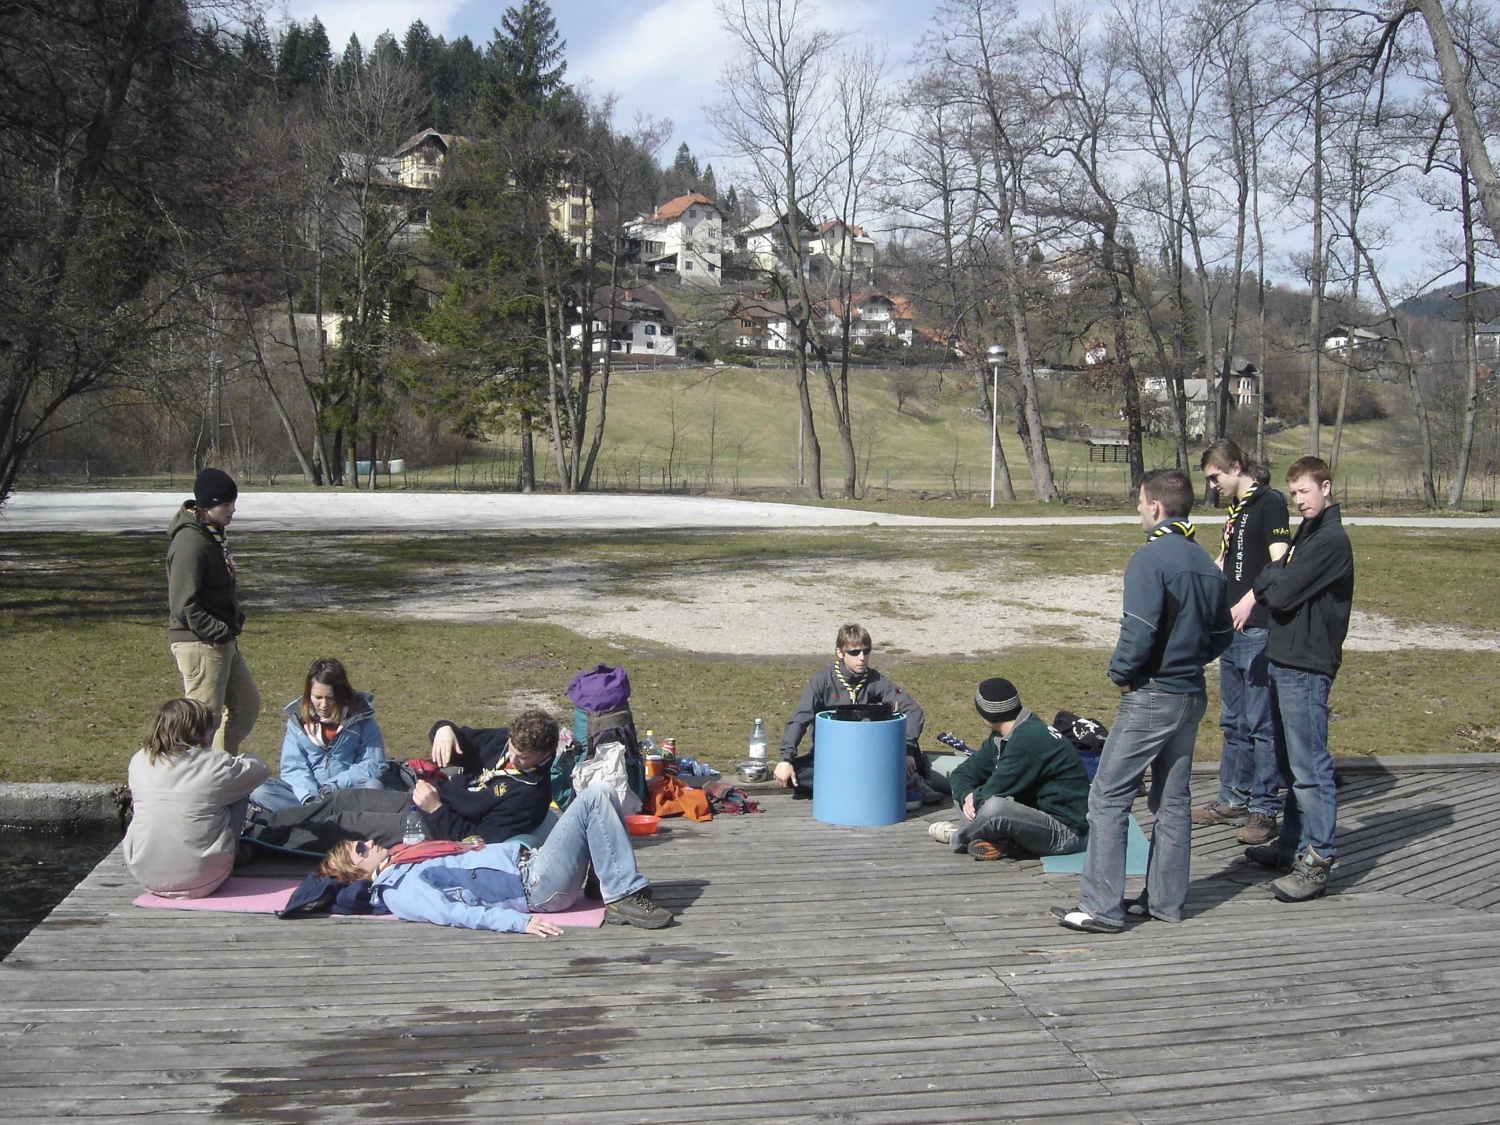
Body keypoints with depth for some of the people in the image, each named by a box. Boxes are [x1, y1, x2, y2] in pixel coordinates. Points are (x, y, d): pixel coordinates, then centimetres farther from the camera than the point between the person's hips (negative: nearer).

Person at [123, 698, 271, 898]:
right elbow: (259, 769, 5)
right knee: (239, 794, 12)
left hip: (144, 874, 4)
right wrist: (238, 760, 29)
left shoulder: (139, 761, -1)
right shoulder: (216, 764, -11)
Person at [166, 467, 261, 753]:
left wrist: (235, 621, 9)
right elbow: (184, 606, -23)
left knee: (247, 703, 18)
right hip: (199, 644, -10)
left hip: (223, 642, 10)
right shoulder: (190, 542, -20)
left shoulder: (215, 534, 11)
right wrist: (222, 632, -21)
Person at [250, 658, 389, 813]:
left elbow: (374, 764, -5)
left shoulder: (360, 717, -2)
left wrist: (336, 784, -17)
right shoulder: (298, 718, 3)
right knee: (258, 791, -23)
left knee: (374, 787, -34)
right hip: (308, 790, 2)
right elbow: (292, 766, -3)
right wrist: (309, 797, -22)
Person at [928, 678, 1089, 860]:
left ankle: (958, 838, -8)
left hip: (1066, 831, -10)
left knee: (993, 808, -37)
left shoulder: (1028, 739, -21)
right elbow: (962, 773, 9)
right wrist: (966, 795, -12)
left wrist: (973, 799, -1)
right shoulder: (1001, 737, 9)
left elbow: (995, 790, -21)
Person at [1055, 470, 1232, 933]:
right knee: (1173, 799, 15)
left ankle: (1102, 907, -1)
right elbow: (1222, 635, 15)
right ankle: (1166, 900, 22)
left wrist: (1121, 674, -8)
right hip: (1192, 695, 8)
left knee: (1109, 796, -2)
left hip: (1150, 698, -8)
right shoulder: (1207, 564, 9)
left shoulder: (1150, 559, -17)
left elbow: (1138, 631, -24)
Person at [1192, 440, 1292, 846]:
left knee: (1261, 722, -5)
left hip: (1260, 629, -10)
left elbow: (1280, 562, -21)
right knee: (1233, 721, 15)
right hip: (1232, 629, 10)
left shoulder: (1270, 502, -11)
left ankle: (1264, 810, 1)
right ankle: (1233, 799, 24)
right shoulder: (1236, 508, 17)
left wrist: (1250, 599, -32)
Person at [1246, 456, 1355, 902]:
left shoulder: (1331, 540, -15)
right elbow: (1269, 587, 15)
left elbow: (1281, 593, -18)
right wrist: (1274, 579, -4)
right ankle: (1292, 845, 26)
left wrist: (1269, 578, 0)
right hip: (1285, 662, 10)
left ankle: (1317, 861, -3)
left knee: (1310, 767, -7)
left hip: (1306, 667, -10)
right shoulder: (1307, 532, 16)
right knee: (1291, 762, 16)